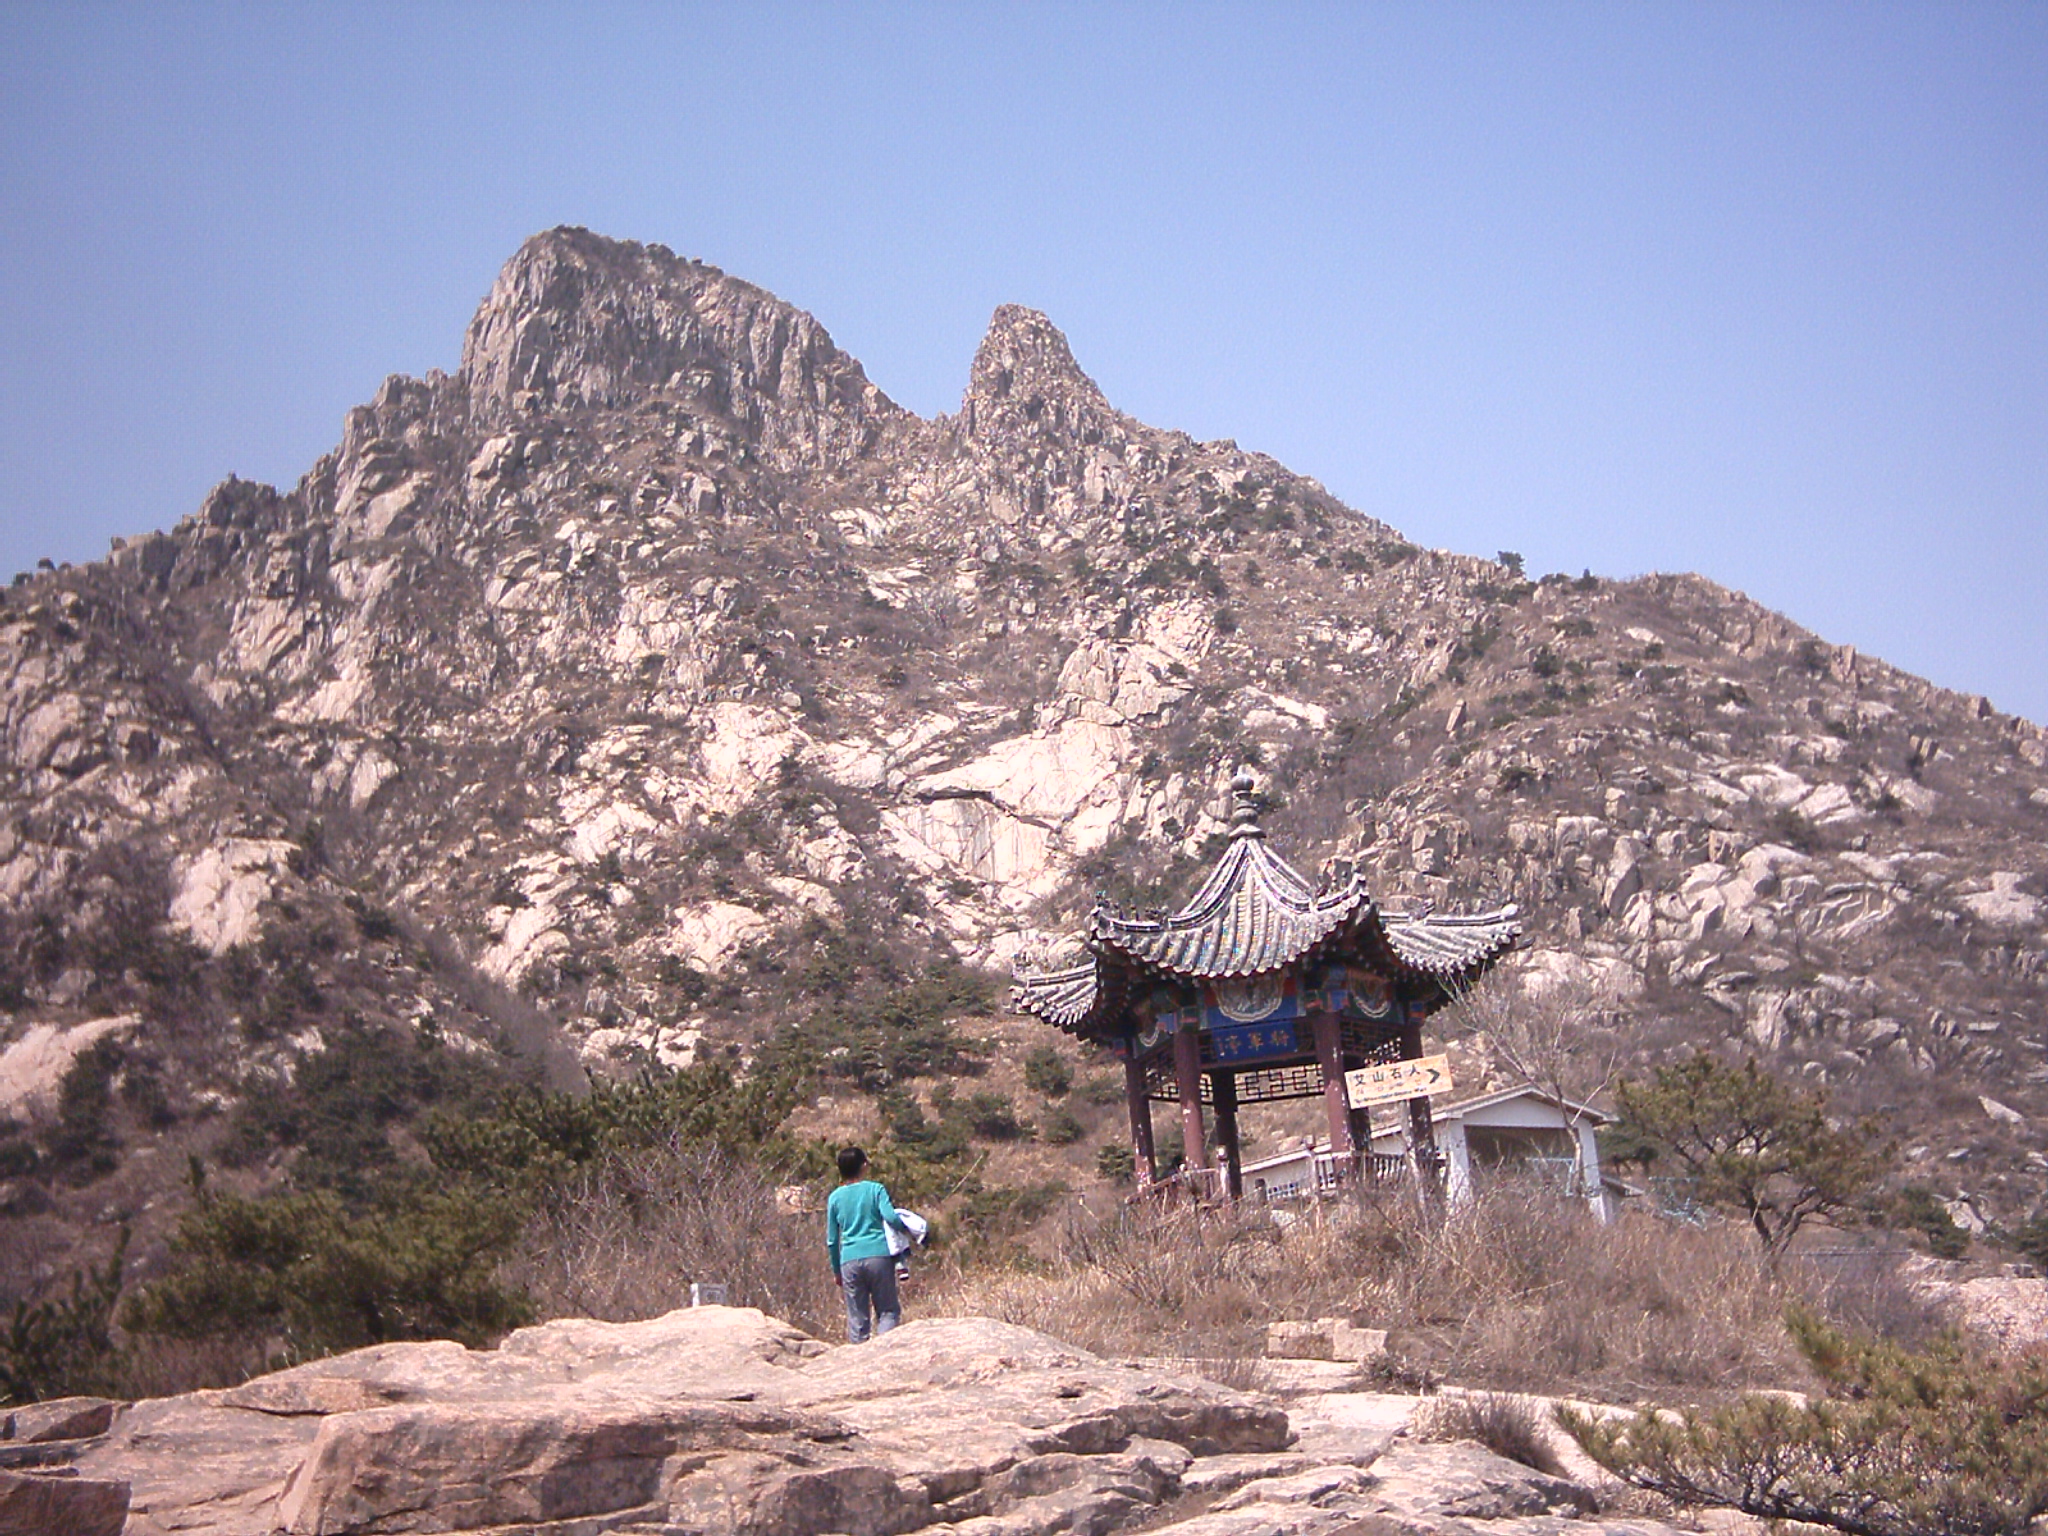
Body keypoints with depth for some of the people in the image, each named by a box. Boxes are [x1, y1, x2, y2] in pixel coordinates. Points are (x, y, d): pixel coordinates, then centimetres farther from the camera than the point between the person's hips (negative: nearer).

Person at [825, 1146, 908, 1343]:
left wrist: (836, 1271, 19)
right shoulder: (875, 1189, 2)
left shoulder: (835, 1197, 9)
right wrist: (906, 1228, 7)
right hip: (879, 1256, -2)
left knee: (857, 1318, 7)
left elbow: (831, 1240, 11)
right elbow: (890, 1217, -13)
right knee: (888, 1311, 4)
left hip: (850, 1260, 2)